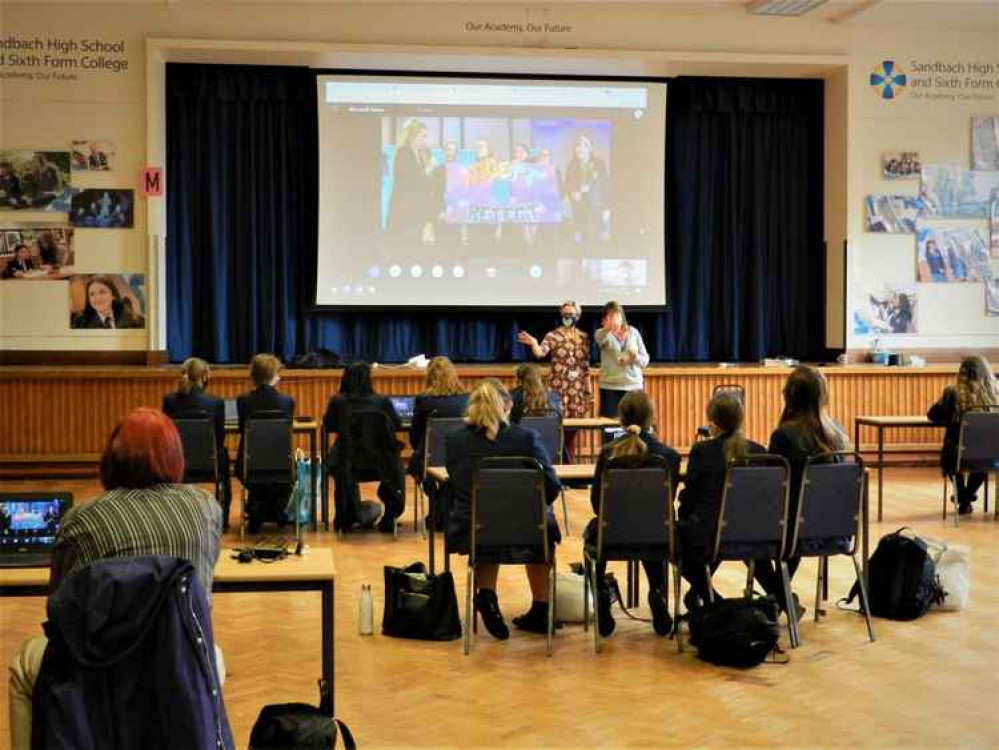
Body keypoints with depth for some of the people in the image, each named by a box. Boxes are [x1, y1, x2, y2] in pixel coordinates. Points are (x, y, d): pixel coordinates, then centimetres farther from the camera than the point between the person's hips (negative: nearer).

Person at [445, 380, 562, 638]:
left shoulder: (454, 440, -5)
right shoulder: (527, 438, -12)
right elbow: (552, 487, -6)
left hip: (470, 535, 2)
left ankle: (486, 594, 20)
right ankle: (540, 611, 38)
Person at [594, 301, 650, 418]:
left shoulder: (633, 332, 7)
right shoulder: (602, 333, -1)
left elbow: (645, 360, 8)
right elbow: (600, 339, -27)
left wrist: (635, 357, -15)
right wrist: (609, 328, -49)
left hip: (634, 386, 2)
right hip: (610, 386, -2)